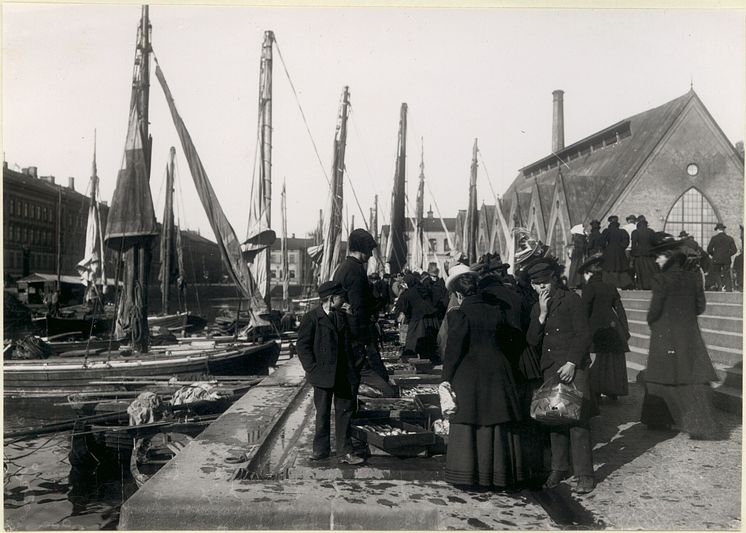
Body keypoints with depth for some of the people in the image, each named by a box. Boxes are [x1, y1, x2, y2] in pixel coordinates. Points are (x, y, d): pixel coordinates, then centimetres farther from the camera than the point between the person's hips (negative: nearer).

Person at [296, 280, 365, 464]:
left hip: (344, 375, 5)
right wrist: (312, 368, -13)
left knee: (345, 412, 7)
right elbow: (302, 345, -8)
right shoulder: (311, 318, -7)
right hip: (323, 374, -5)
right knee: (323, 414, 7)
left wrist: (355, 364, 10)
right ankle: (321, 450, 22)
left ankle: (344, 452, 14)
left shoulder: (342, 317, 12)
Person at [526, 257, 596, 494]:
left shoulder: (571, 299, -2)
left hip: (573, 367, -5)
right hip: (550, 369, 5)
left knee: (578, 420, -7)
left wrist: (572, 363, -12)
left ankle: (584, 474, 0)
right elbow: (532, 341, 6)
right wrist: (542, 314, -5)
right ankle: (560, 468, 20)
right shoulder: (537, 308, 14)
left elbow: (583, 334, -5)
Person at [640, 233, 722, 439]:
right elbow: (700, 307, 7)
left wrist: (651, 322, 7)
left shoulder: (661, 280, -13)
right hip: (690, 335, 4)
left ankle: (658, 420, 19)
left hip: (665, 336, -4)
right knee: (695, 380, 7)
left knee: (660, 379, 9)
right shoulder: (694, 278, 2)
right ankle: (703, 424, 4)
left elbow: (654, 310, -13)